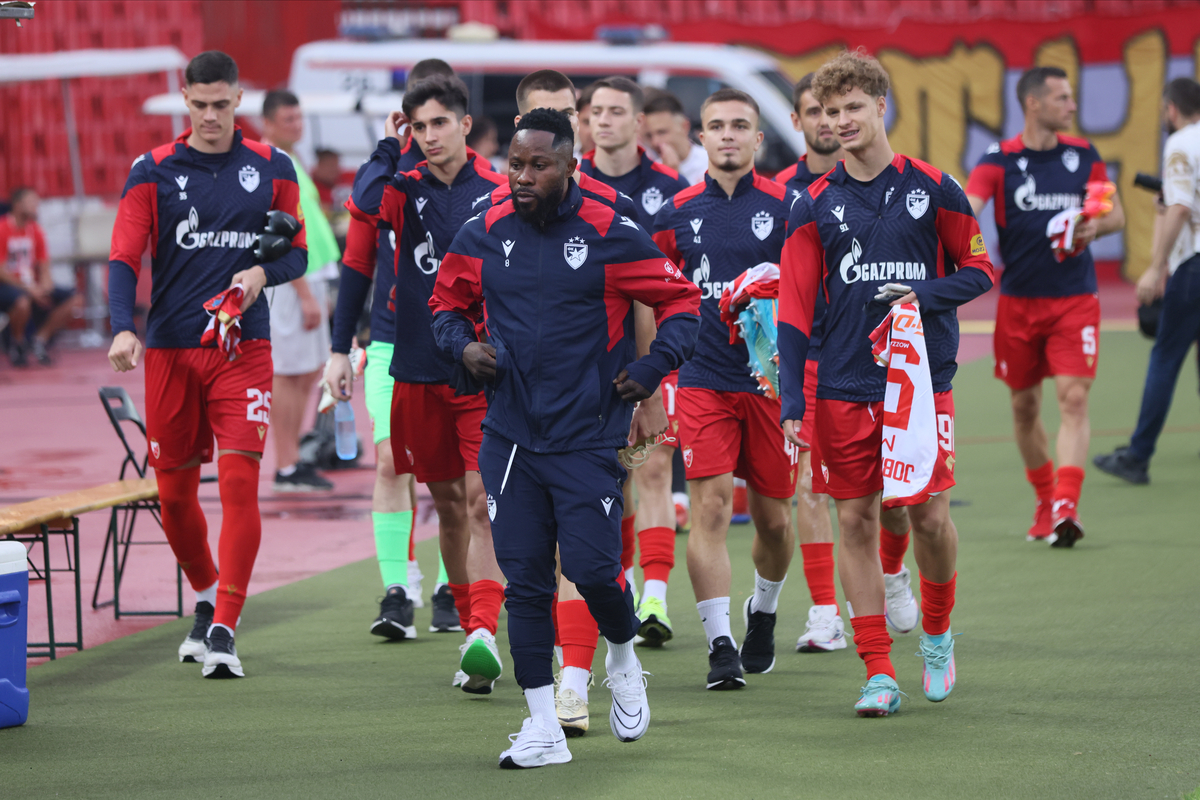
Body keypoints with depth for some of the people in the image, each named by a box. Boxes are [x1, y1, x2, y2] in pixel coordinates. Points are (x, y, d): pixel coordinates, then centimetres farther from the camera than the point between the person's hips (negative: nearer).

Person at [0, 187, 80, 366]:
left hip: (32, 286, 7)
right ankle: (17, 343, -11)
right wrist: (28, 289, -23)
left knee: (73, 299, -11)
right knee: (22, 302, -41)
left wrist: (45, 283, -11)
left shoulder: (36, 231, 8)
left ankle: (41, 338, 1)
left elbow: (44, 267, 12)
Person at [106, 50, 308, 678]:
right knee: (174, 492, 7)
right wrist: (123, 328, -20)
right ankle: (206, 599, 33)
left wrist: (263, 272, -12)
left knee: (239, 482, -13)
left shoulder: (271, 168, 4)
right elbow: (124, 258, -3)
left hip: (243, 349, -1)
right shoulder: (152, 171, 1)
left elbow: (297, 253, 11)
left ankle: (223, 632, -11)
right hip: (169, 350, 1)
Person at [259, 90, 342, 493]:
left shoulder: (288, 162, 17)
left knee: (308, 373, 12)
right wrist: (306, 294, -22)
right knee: (288, 373, -6)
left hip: (307, 278, 10)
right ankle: (287, 469, -3)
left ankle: (292, 460, 18)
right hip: (287, 282, -10)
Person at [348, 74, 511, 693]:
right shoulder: (408, 189, 4)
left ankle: (484, 635, -23)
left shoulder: (498, 193, 0)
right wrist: (390, 147, -7)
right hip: (419, 370, 3)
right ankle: (471, 626, 21)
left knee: (480, 500, -14)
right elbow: (363, 204, -17)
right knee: (448, 502, 10)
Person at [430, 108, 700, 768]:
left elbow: (680, 298, 3)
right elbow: (446, 303, 19)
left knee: (593, 566, -9)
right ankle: (543, 729, 9)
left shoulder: (610, 236, -6)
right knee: (524, 580, 2)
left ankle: (623, 654, 26)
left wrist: (654, 367, -8)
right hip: (510, 436, 3)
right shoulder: (482, 236, 3)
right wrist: (463, 345, 0)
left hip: (588, 438, -3)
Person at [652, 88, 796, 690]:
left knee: (773, 518, 9)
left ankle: (763, 612, 37)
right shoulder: (678, 212, 5)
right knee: (710, 507, -12)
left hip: (771, 380, 0)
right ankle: (720, 645, -10)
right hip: (703, 380, 0)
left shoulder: (784, 206, -1)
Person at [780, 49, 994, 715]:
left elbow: (978, 271, 8)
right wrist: (791, 401, -5)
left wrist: (926, 295, -12)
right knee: (855, 520, 0)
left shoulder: (933, 189, 1)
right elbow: (795, 309, 2)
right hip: (844, 388, 1)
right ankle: (879, 673, 5)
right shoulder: (814, 205, 3)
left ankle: (937, 633, 23)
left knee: (929, 513, -5)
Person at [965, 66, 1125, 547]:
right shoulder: (1000, 160, -5)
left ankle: (1066, 507, -21)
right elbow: (967, 209, -17)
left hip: (1075, 299, 0)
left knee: (1074, 398, -14)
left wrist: (1097, 227, -12)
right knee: (1024, 405, 8)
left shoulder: (1083, 155, 4)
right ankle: (1045, 501, 25)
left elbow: (1116, 214, 10)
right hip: (1018, 302, 0)